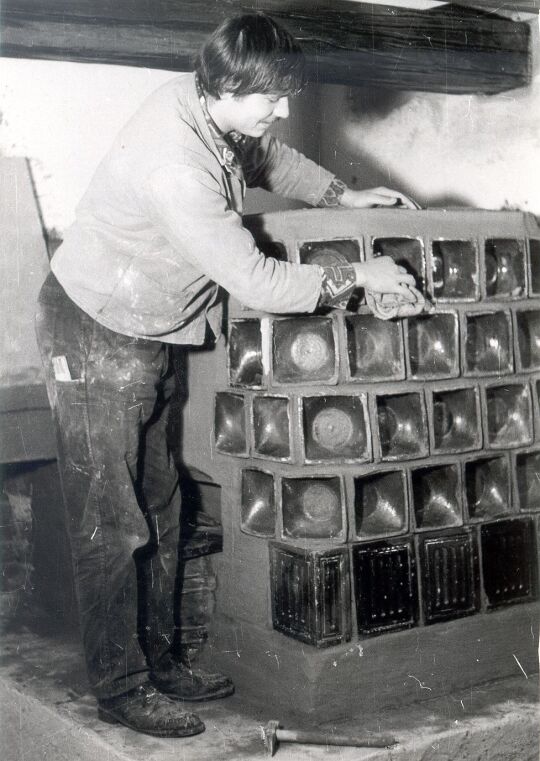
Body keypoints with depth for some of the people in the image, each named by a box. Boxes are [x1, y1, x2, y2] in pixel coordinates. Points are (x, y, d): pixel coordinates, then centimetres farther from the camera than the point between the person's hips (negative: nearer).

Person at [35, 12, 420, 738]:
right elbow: (257, 282, -29)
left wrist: (344, 195, 7)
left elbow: (268, 158, 17)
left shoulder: (209, 105, -6)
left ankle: (160, 657, 28)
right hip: (98, 338, -9)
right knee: (111, 524, 0)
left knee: (158, 508, 15)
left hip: (151, 335, 9)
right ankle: (120, 686, 13)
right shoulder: (176, 166, -34)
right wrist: (358, 276, -18)